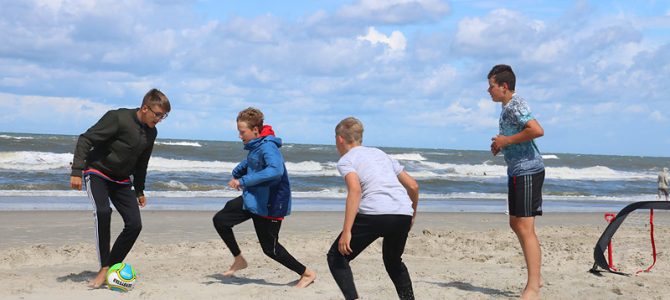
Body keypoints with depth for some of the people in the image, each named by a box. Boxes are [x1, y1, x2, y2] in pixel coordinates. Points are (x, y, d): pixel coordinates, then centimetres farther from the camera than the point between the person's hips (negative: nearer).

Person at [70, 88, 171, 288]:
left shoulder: (151, 133, 1)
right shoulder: (118, 118, -21)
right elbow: (85, 139, -21)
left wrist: (139, 191, 20)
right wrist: (76, 171, -26)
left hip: (122, 180, 7)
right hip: (97, 172, -6)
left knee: (134, 224, -9)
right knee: (103, 212, -32)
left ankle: (111, 267, 2)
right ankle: (104, 269, -24)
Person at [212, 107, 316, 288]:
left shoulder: (268, 147, -24)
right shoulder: (255, 146, 4)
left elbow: (276, 170, -43)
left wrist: (243, 181, -39)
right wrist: (236, 174, 11)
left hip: (269, 204, -9)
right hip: (252, 199, 9)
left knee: (270, 248, 2)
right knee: (220, 220, 7)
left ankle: (307, 274, 19)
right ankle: (239, 260, 23)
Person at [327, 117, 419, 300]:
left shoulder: (346, 161, 9)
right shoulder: (380, 153, 27)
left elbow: (355, 190, -12)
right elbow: (413, 186, 25)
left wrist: (346, 231, -17)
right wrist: (412, 213, 41)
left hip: (374, 213, -6)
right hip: (403, 214, 6)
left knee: (336, 258, 9)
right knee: (393, 261, 31)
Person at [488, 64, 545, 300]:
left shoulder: (515, 106, -15)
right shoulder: (507, 107, 16)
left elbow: (537, 130, -30)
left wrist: (507, 141, -20)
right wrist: (500, 144, 11)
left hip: (528, 171, -11)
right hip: (517, 171, 11)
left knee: (525, 228, -11)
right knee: (516, 224, 16)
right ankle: (535, 278, 24)